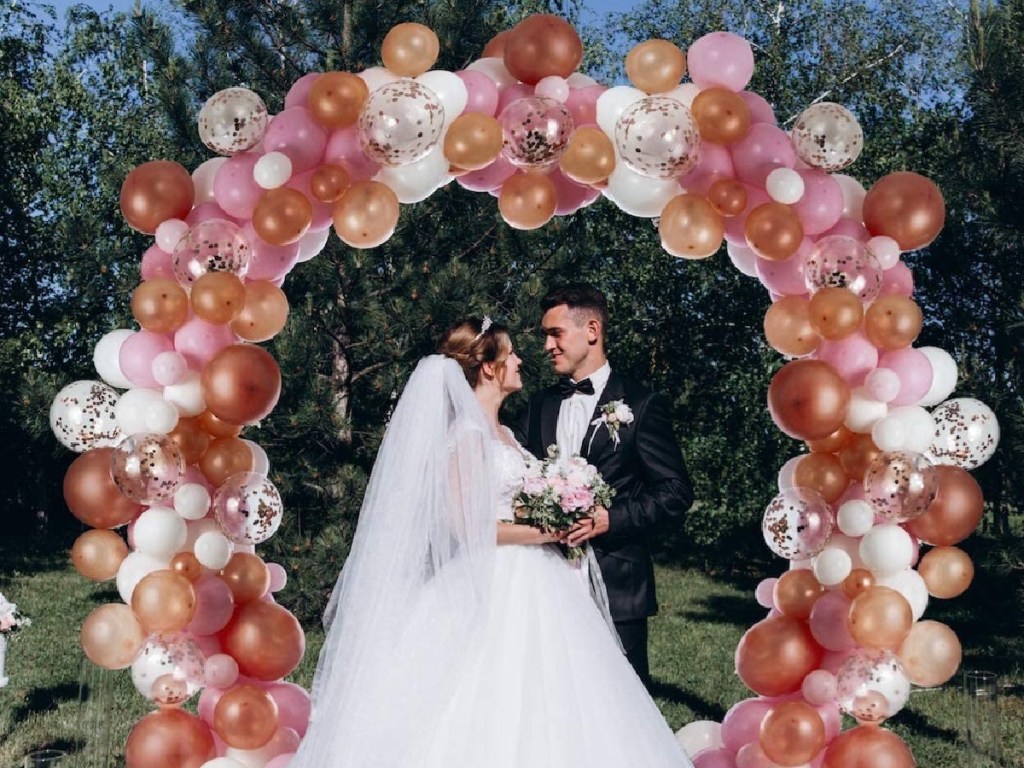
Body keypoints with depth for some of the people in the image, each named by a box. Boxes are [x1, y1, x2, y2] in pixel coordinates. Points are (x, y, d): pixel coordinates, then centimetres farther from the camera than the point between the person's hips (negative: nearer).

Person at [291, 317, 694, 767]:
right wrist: (545, 532, -11)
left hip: (526, 585, 9)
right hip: (493, 588, -9)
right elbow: (466, 526, -19)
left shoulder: (501, 433, 14)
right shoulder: (468, 433, -13)